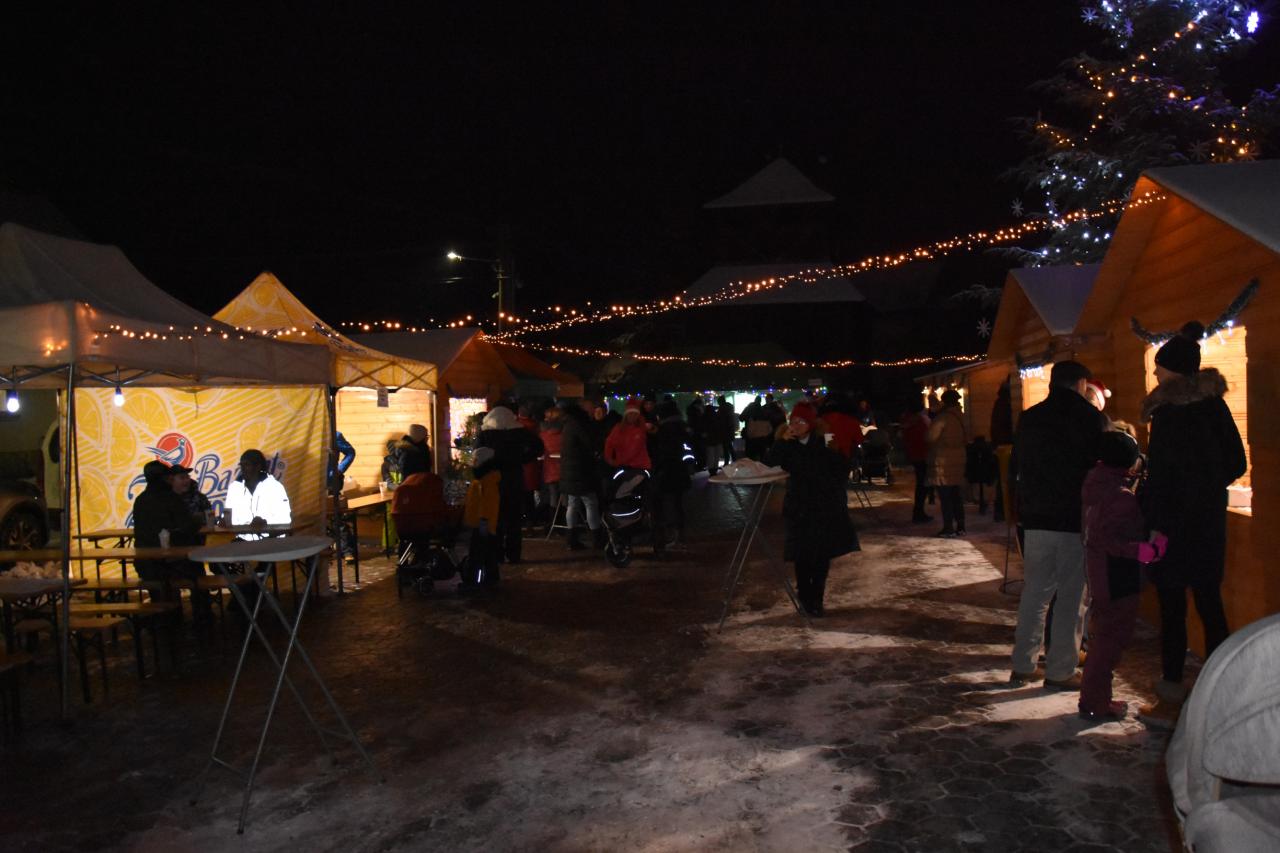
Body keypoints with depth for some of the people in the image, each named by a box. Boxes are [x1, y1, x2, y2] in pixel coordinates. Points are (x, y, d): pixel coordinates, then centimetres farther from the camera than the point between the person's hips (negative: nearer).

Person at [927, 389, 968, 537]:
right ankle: (960, 527, 16)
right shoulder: (959, 417, 10)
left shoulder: (943, 417, -14)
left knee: (945, 497, -5)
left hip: (943, 462, -8)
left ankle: (948, 528, -5)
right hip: (958, 460, 8)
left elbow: (931, 437, -12)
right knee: (956, 495, 13)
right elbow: (966, 439, 17)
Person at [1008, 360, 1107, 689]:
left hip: (1035, 518, 5)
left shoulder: (1029, 418, 7)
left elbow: (1016, 467, 12)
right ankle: (1060, 671, 9)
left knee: (1034, 592, 13)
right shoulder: (1091, 418, -7)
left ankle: (1022, 665, 17)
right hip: (1076, 519, -4)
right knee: (1071, 597, 4)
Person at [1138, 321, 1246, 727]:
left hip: (1174, 522, -7)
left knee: (1172, 607, 0)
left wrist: (1155, 523, -15)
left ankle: (1171, 700, 6)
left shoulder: (1168, 409, -13)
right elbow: (1236, 463, 10)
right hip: (1209, 520, 7)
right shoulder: (1214, 404, 6)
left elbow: (1159, 469, -17)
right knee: (1210, 605, 13)